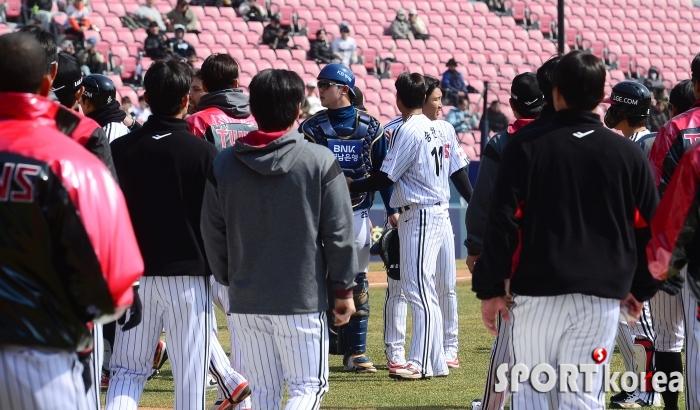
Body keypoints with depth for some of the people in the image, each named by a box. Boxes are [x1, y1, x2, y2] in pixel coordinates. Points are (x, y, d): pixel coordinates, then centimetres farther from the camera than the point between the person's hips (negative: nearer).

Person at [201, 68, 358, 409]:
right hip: (302, 298, -3)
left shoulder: (223, 164, 1)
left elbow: (213, 234, 7)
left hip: (244, 301, 3)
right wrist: (344, 290, 4)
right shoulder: (320, 162, -7)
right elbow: (338, 233, -5)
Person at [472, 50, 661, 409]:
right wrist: (640, 288, 22)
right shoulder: (629, 154, 5)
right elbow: (649, 228, 10)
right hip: (602, 296, 1)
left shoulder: (525, 147, -2)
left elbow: (501, 223, -5)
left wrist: (490, 288, 1)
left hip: (538, 291, -1)